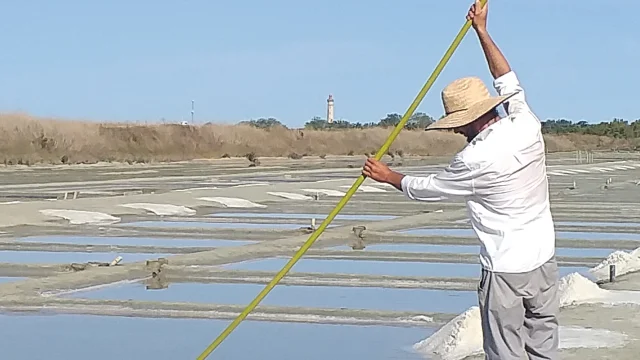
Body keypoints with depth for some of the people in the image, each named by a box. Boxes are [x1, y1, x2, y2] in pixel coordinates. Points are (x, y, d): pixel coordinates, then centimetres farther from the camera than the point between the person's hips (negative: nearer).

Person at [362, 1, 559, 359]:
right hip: (544, 260, 7)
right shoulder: (527, 125, -2)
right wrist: (482, 32, 27)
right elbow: (509, 83, 18)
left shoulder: (474, 160, -18)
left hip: (505, 270, -7)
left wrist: (387, 176, 18)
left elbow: (425, 187, 0)